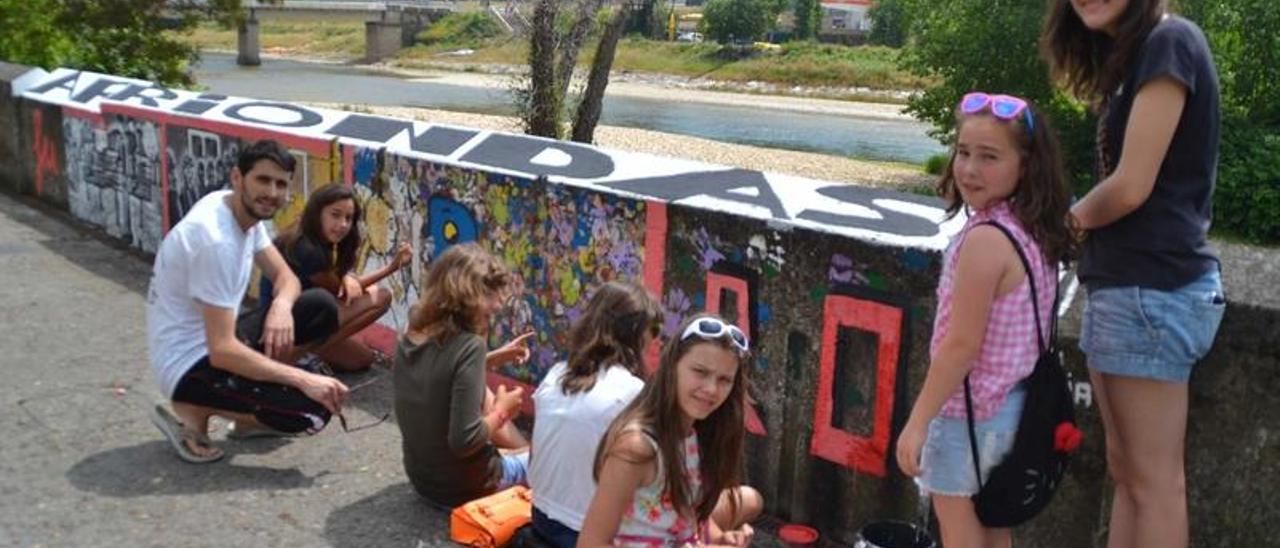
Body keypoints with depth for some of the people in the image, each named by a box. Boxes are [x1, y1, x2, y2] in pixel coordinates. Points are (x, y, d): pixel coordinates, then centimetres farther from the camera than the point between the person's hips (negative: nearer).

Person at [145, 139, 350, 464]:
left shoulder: (246, 211, 1)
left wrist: (281, 306, -17)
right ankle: (195, 409, -4)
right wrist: (302, 379, -28)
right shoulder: (216, 241, -27)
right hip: (190, 363, -9)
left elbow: (284, 276, 8)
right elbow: (222, 351, -29)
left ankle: (252, 398, 4)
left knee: (322, 308, -3)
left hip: (217, 343, 9)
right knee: (312, 411, -23)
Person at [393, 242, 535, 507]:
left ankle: (524, 454, 38)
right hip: (462, 485, -7)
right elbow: (464, 441, -30)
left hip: (421, 476, 7)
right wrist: (502, 413, -12)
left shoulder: (411, 336, -5)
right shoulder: (469, 345, -27)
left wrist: (491, 359, 8)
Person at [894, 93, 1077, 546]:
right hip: (1010, 406, 9)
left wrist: (917, 421, -17)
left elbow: (961, 345, -23)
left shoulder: (986, 239, -23)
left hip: (969, 412, -9)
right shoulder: (1034, 233, 3)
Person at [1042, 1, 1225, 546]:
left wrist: (1075, 216, 2)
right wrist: (1087, 218, -3)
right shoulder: (1132, 53, 17)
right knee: (1124, 470, 15)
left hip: (1151, 288, -10)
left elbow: (1131, 187, -16)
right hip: (1122, 283, 10)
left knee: (1154, 480, 0)